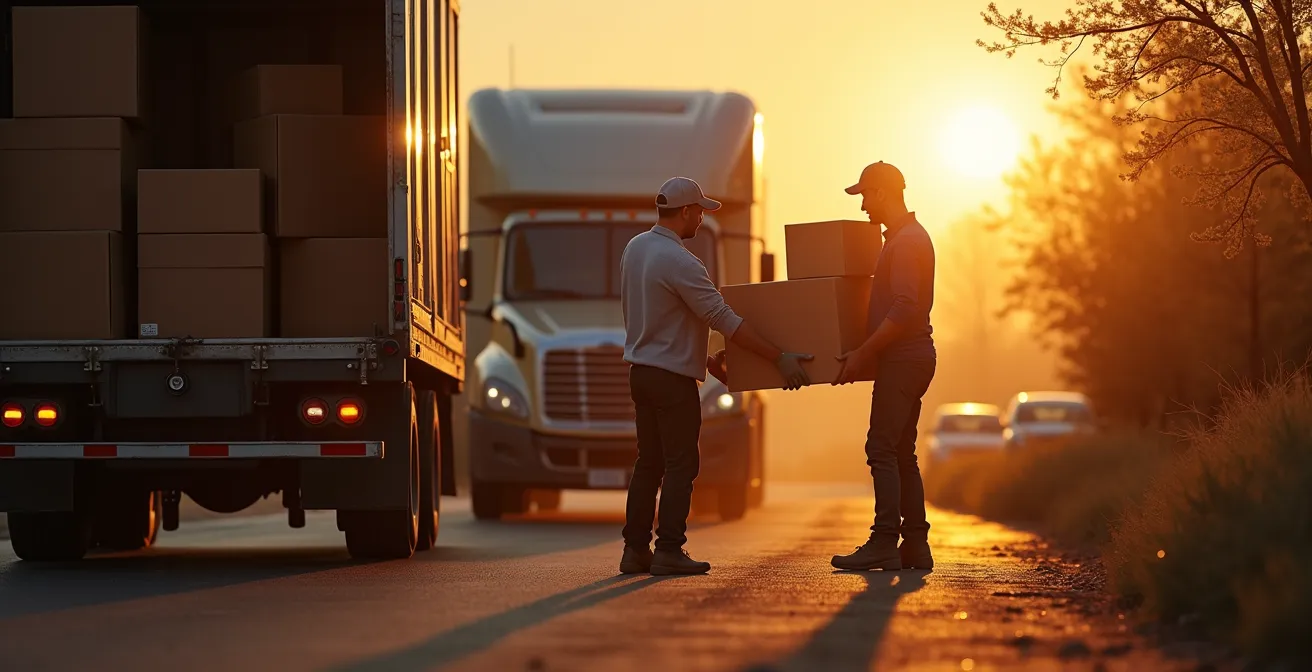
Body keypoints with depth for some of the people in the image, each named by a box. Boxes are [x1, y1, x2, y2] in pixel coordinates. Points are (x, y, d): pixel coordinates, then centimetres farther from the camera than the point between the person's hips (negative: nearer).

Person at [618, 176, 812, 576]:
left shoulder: (635, 249, 9)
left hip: (641, 370, 9)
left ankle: (636, 549, 12)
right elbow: (725, 321, -21)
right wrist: (780, 358, -17)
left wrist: (705, 359, 23)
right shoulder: (679, 262, -20)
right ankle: (668, 551, -7)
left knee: (649, 463, 12)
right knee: (680, 464, -4)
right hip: (672, 377, -9)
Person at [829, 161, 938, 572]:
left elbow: (903, 310, -22)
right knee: (901, 453, 10)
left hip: (903, 357, -11)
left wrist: (862, 353, -20)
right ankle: (915, 545, 9)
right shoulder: (908, 237, 19)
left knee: (882, 449, -12)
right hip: (908, 357, 11)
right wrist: (868, 353, 28)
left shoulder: (907, 241, -14)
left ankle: (884, 544, -16)